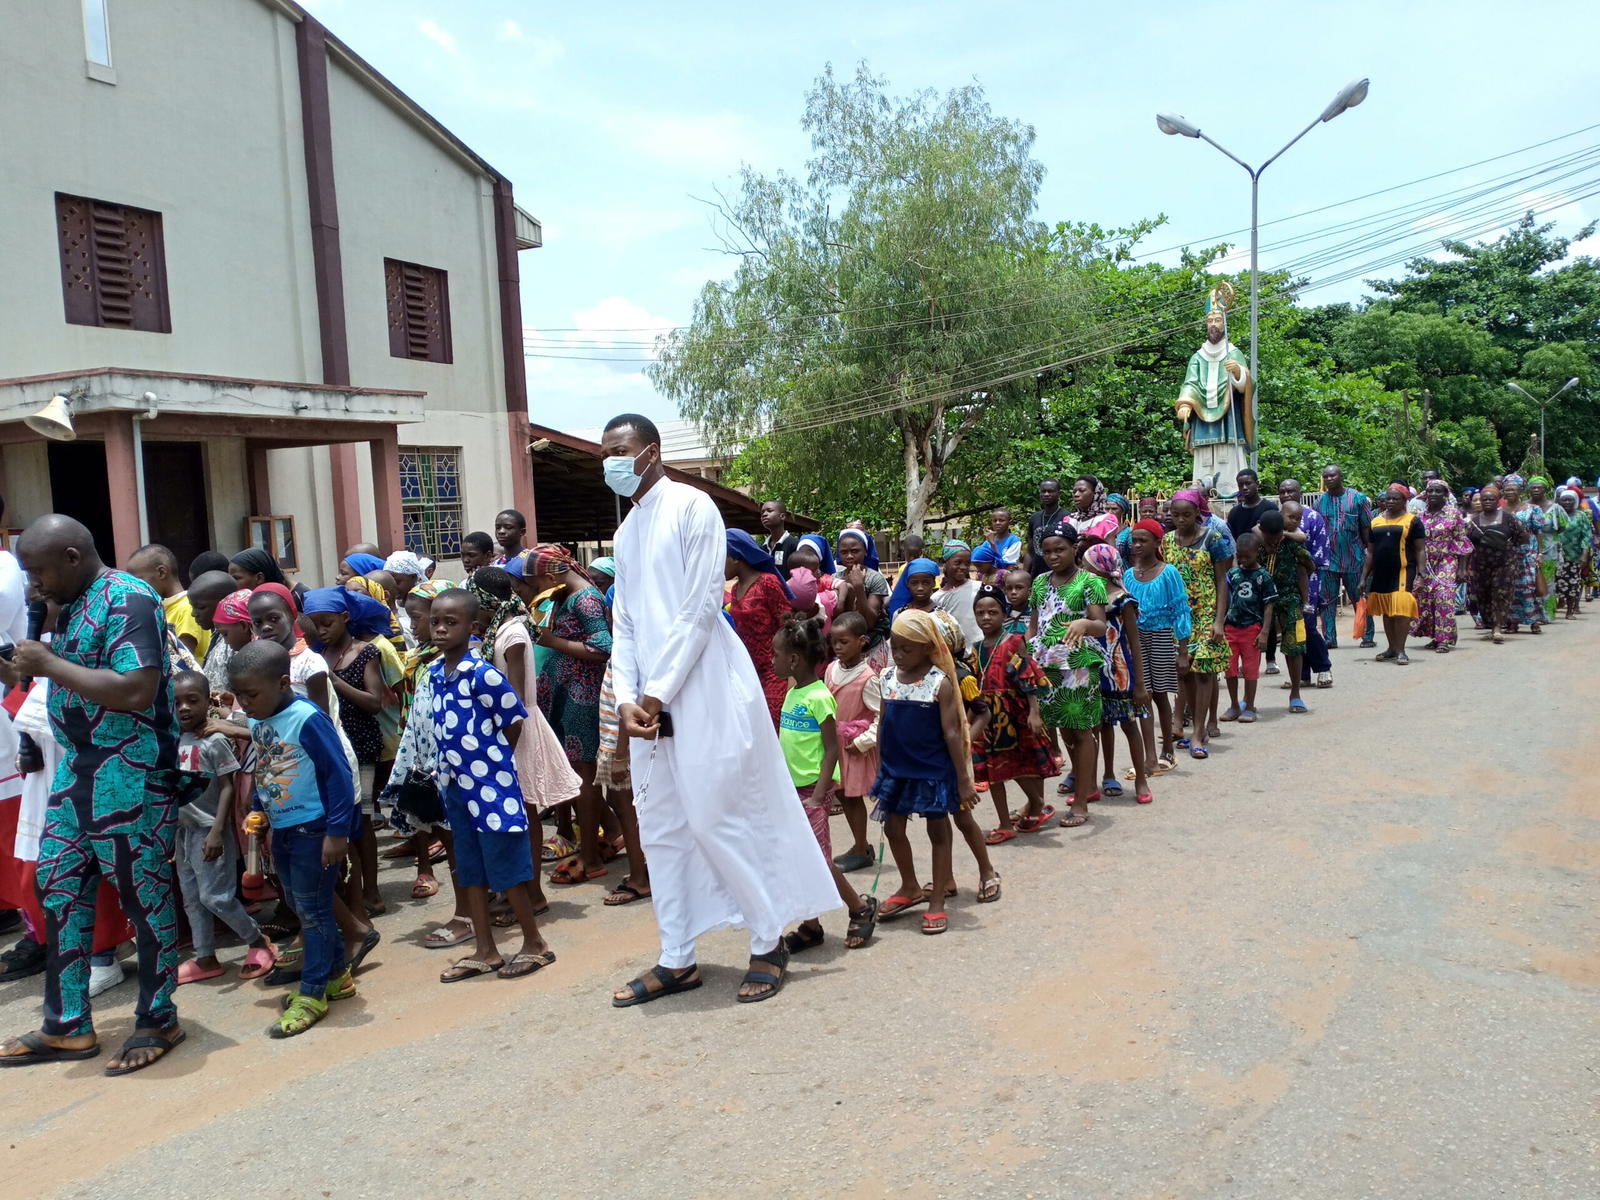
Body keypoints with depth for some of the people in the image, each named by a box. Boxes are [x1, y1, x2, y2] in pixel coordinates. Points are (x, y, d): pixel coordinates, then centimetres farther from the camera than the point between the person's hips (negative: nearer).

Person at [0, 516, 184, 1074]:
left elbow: (136, 691, -26)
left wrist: (49, 664, -19)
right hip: (76, 769, 9)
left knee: (144, 895, 4)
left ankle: (158, 1021, 19)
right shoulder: (73, 605, 12)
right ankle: (68, 1026, 27)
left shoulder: (128, 599, -16)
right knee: (60, 891, 14)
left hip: (130, 775, -9)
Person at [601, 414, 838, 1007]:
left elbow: (701, 606, -12)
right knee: (661, 829, 9)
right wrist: (627, 698, -1)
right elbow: (625, 623, 14)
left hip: (703, 690, -7)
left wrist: (658, 691, -13)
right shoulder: (627, 530, 18)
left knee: (719, 819, -5)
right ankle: (676, 960, 20)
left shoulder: (690, 506, -5)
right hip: (650, 701, 8)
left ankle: (769, 944, 11)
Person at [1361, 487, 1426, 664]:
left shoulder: (1412, 521, 2)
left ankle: (1401, 651, -4)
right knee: (1386, 612, 10)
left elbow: (1420, 550, 0)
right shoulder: (1376, 522, 14)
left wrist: (1420, 575, -9)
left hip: (1403, 572, -5)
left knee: (1401, 610, -11)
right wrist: (1364, 577, 13)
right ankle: (1392, 648, 20)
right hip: (1380, 573, 5)